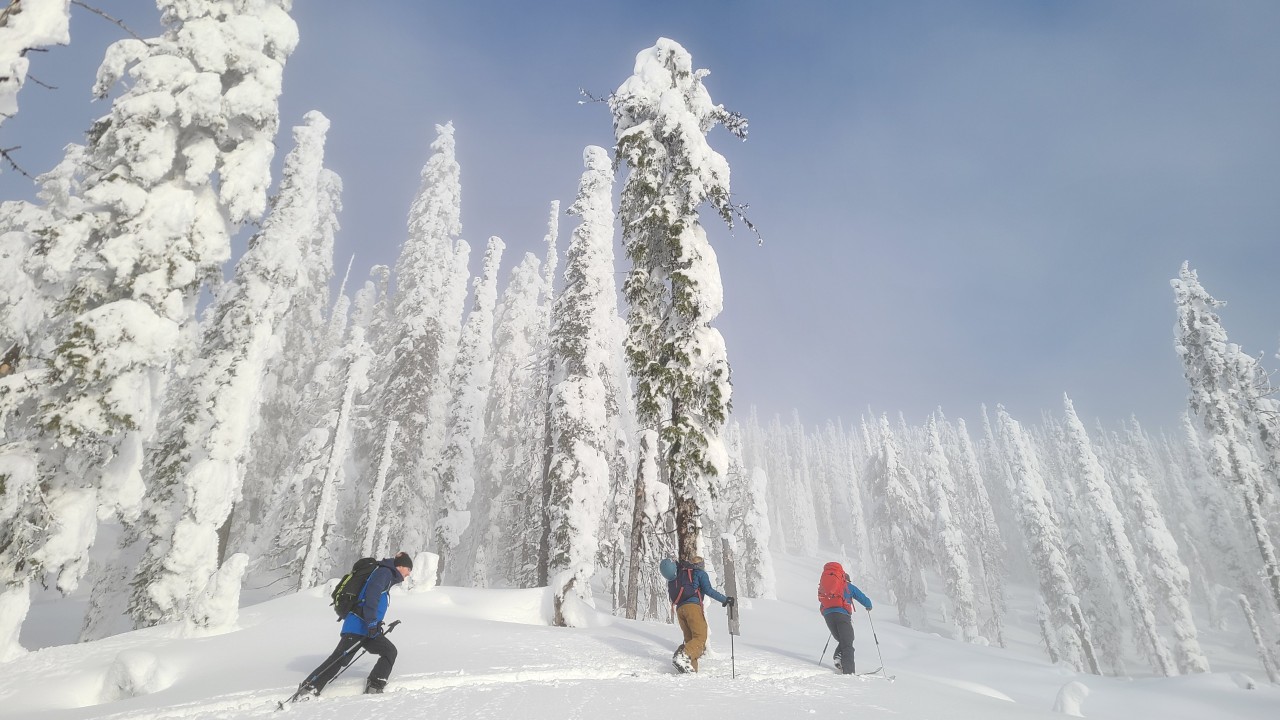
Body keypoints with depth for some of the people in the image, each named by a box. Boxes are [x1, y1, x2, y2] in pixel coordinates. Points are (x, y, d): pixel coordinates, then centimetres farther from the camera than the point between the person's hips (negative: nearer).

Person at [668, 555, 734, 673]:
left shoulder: (680, 574, 30)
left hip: (679, 608, 7)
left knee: (690, 639, 9)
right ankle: (682, 656, -35)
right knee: (700, 637, -13)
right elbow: (708, 590, -2)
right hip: (693, 606, -7)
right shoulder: (700, 573, 12)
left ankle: (691, 668, -7)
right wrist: (725, 600, 0)